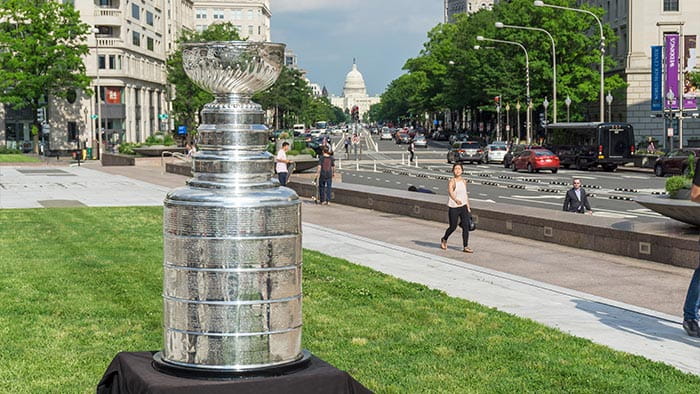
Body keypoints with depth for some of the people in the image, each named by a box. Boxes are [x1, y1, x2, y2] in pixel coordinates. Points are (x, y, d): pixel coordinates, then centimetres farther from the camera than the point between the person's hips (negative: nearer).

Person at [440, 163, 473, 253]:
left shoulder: (464, 181, 7)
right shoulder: (451, 182, -12)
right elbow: (450, 192, -31)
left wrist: (468, 207, 18)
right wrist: (456, 200, -51)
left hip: (463, 207, 4)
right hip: (454, 208, -4)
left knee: (466, 226, -6)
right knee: (453, 227, 4)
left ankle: (465, 246, -2)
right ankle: (444, 239, 33)